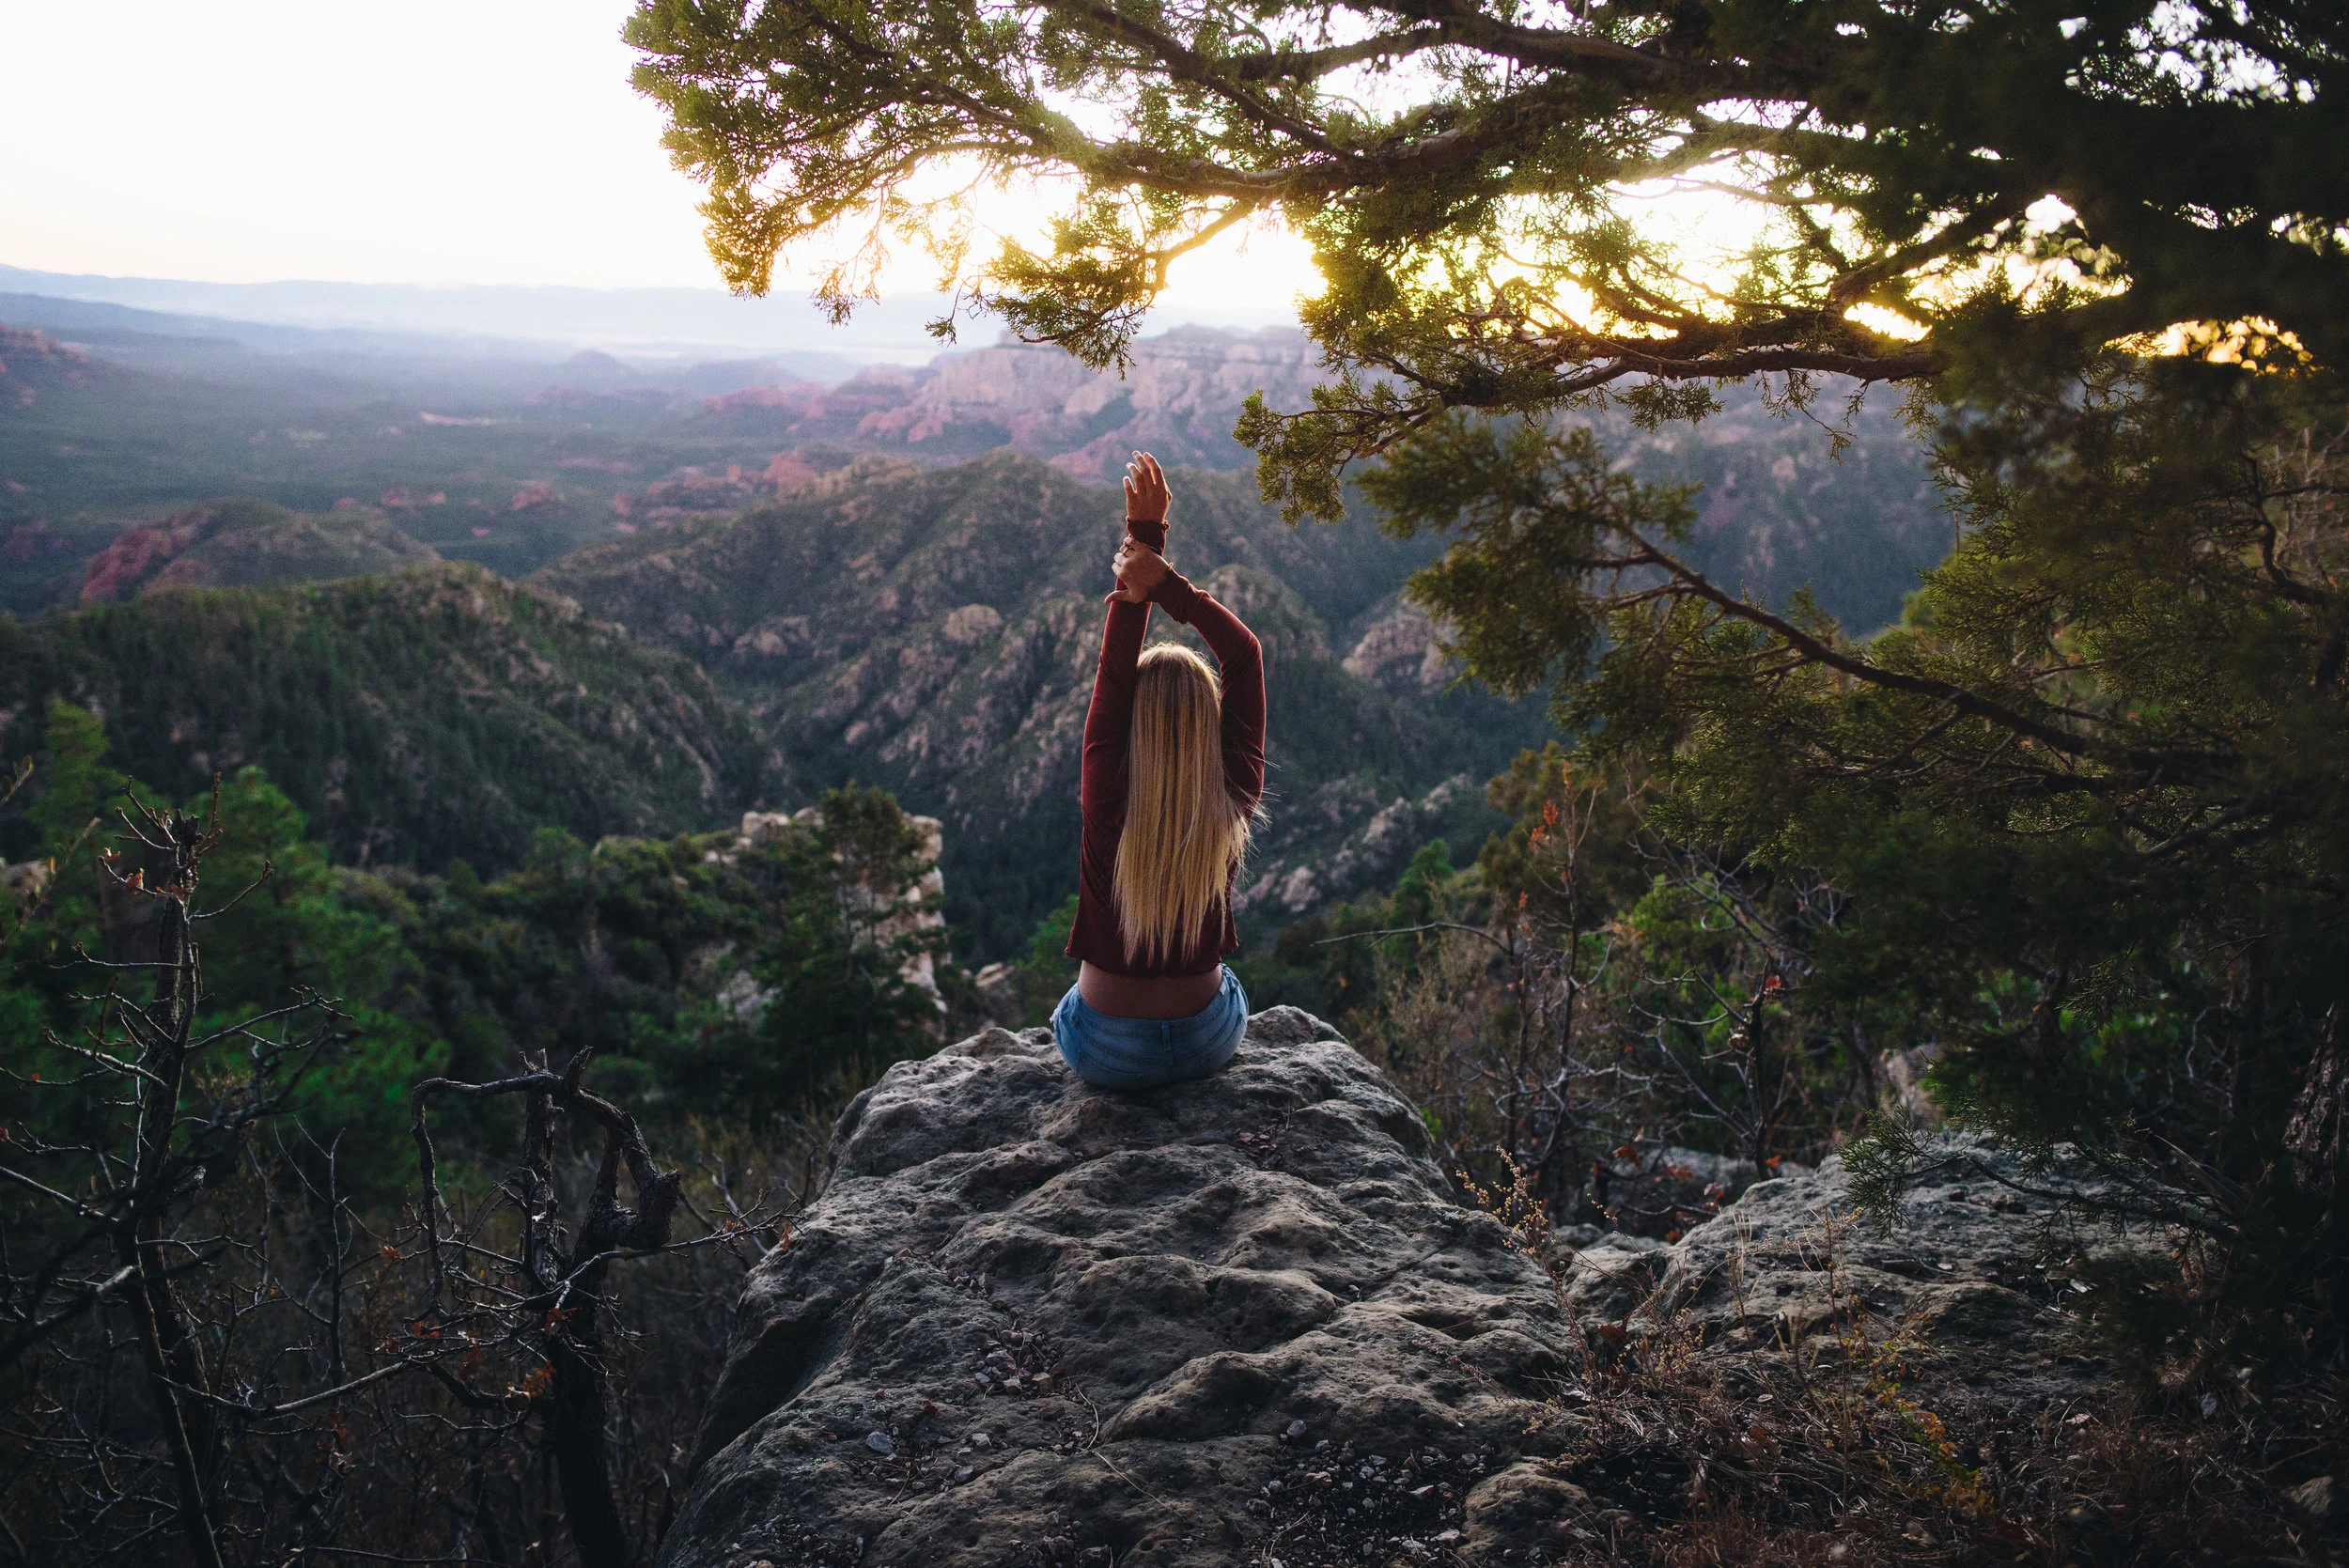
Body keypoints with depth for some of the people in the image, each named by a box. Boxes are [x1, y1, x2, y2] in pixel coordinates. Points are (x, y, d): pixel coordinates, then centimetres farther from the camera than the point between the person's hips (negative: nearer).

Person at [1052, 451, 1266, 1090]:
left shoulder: (1108, 807, -27)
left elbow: (1112, 674, -20)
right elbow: (1245, 655, -19)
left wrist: (1144, 542, -21)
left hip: (1106, 1056, -1)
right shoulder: (1234, 808, -22)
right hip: (1210, 1044, 1)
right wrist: (1166, 583, -28)